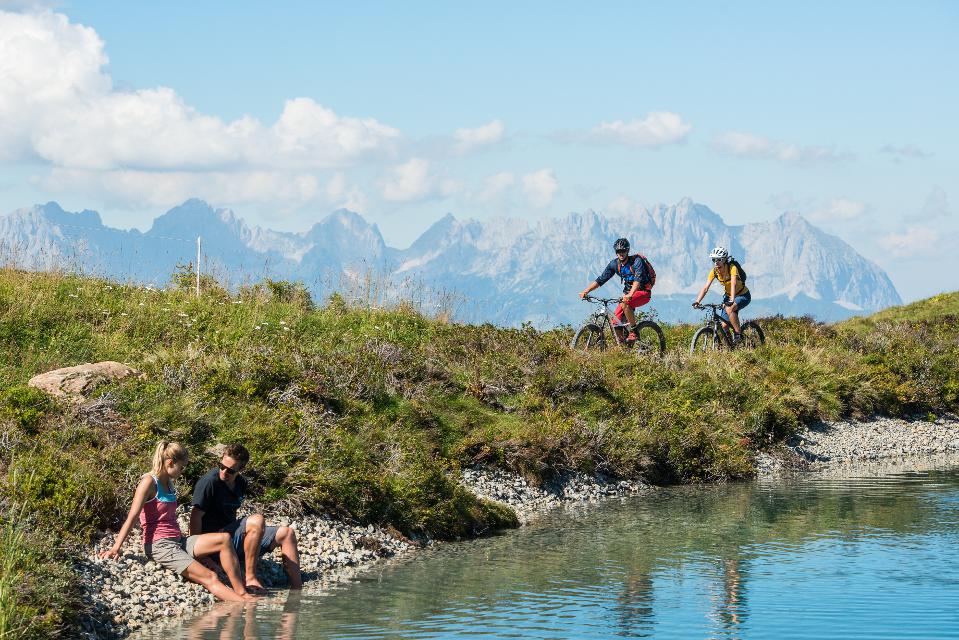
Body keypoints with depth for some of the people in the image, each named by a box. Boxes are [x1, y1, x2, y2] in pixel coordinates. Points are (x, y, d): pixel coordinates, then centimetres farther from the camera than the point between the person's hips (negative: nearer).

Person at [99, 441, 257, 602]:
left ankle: (242, 593, -14)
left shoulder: (168, 483, 18)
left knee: (224, 539, -10)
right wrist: (115, 548, -22)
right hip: (159, 545, -8)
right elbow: (132, 517, -15)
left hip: (178, 541, 8)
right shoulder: (149, 482, -8)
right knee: (210, 578, -19)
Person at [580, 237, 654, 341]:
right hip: (628, 293, 6)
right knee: (616, 322, -7)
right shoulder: (614, 264, -2)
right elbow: (601, 279, -2)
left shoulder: (637, 261, -19)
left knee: (624, 303, -35)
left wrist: (630, 295, -51)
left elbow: (638, 279, -34)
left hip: (643, 292, -6)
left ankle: (633, 331, -22)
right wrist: (586, 291, -15)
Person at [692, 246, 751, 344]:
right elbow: (705, 287, -16)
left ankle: (738, 334, -21)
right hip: (728, 296, 6)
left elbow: (733, 284, -41)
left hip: (743, 296, -6)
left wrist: (732, 300, -56)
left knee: (729, 309, -35)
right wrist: (697, 301, -30)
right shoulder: (714, 271, -12)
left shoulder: (732, 268, -27)